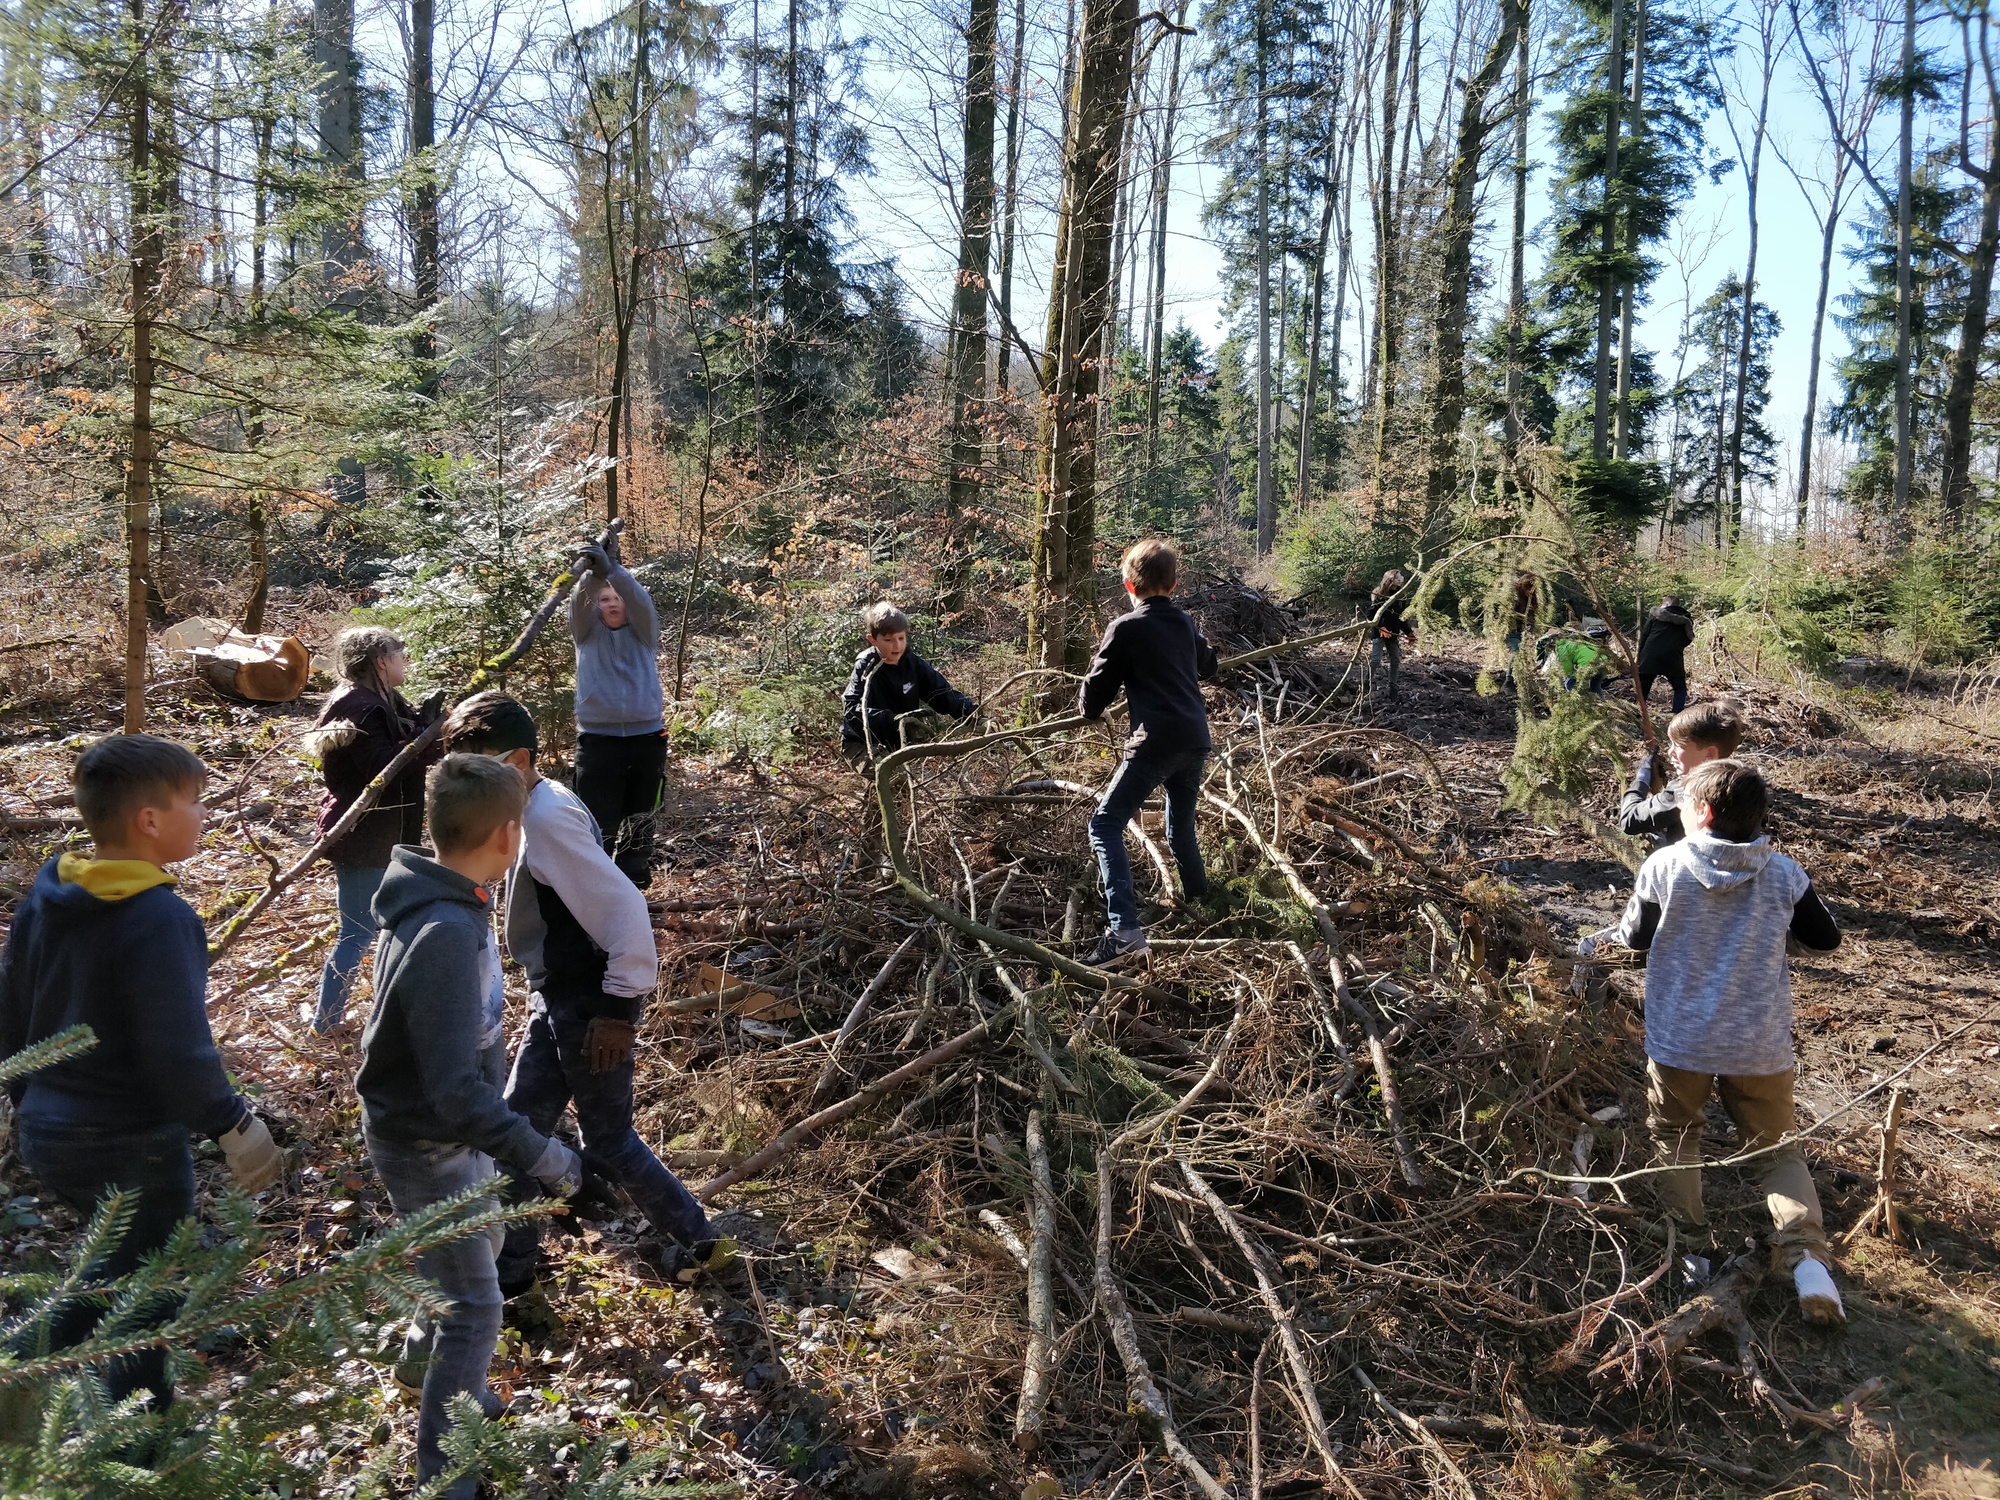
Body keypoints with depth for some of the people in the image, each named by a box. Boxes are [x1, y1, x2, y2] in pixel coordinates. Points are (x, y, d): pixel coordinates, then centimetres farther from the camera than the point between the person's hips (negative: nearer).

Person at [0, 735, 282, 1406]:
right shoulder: (160, 918, -26)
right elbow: (178, 1055, -26)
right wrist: (237, 1128, -13)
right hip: (131, 1147, -7)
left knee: (128, 1251, 29)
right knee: (151, 1293, 13)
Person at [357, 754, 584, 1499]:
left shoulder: (446, 905, -5)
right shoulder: (446, 934, -35)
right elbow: (454, 1092, -35)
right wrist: (541, 1156, -30)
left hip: (448, 1128, 9)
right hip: (424, 1143, -9)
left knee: (479, 1249, 30)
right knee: (475, 1309, 3)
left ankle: (424, 1357, 55)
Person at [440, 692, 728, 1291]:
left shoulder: (547, 819, -25)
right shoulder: (537, 808, 5)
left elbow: (624, 910, -29)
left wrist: (619, 1007, -23)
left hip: (588, 1007, -9)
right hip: (557, 1000, 9)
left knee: (607, 1139, 7)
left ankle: (697, 1240, 27)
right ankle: (509, 1268, 31)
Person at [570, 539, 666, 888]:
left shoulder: (644, 630, 9)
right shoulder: (588, 630, 11)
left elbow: (640, 598, -13)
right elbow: (579, 601, -11)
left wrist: (612, 569, -34)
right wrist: (592, 574, -36)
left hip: (646, 738, 1)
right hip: (598, 740, -1)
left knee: (640, 822, 10)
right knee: (599, 824, -6)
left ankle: (633, 888, 22)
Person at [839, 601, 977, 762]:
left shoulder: (912, 663, -3)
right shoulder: (865, 667, -16)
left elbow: (942, 693, -7)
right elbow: (851, 708, -29)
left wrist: (972, 712, -26)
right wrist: (893, 720, -44)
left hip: (902, 741, 5)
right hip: (864, 746, -5)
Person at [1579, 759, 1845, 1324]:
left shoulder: (1664, 866, -11)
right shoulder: (1784, 874, -6)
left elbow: (1637, 936, 0)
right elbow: (1826, 938, 4)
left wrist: (1598, 939, 20)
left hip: (1679, 1040, -1)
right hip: (1761, 1045, 1)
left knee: (1674, 1136, 23)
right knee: (1776, 1149, 18)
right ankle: (1806, 1256, -2)